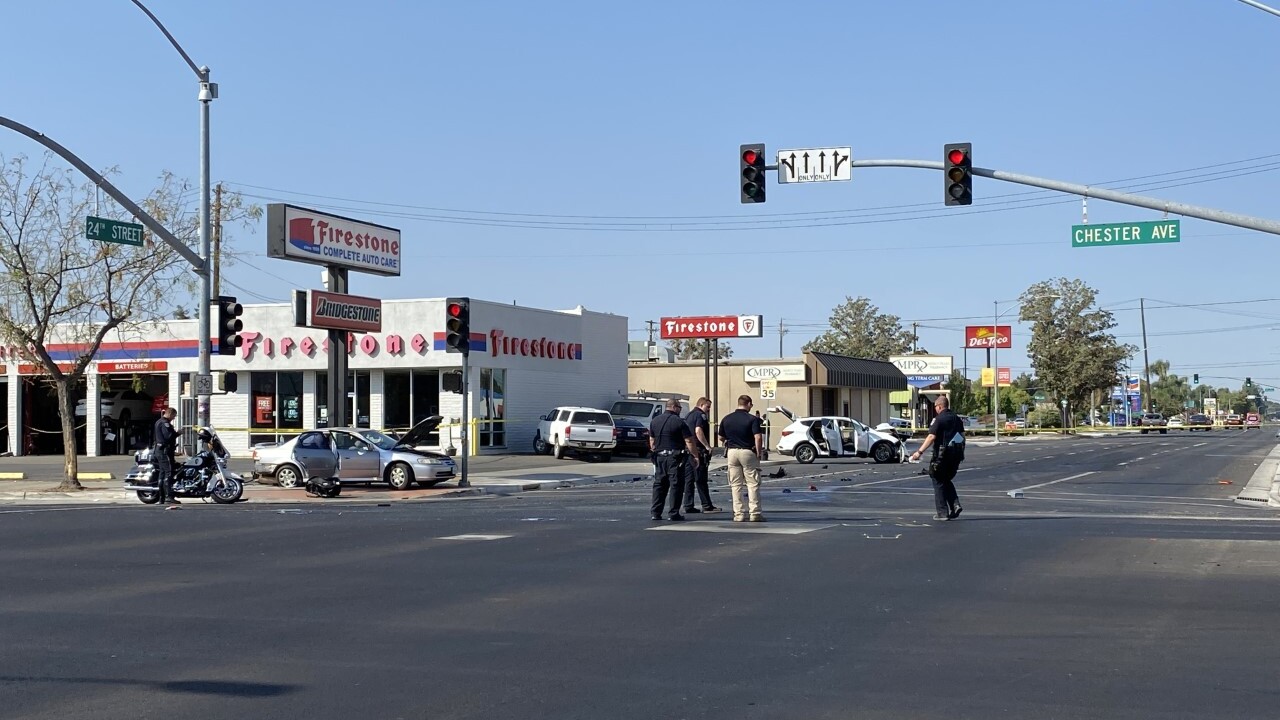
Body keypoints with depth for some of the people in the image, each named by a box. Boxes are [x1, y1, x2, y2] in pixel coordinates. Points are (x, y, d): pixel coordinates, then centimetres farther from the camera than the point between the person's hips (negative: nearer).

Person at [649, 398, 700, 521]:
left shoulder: (655, 421, 10)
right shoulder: (679, 422, -9)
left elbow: (652, 441, 17)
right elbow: (689, 441, -11)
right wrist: (695, 456, -6)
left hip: (659, 457, 6)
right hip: (675, 457, -6)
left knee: (659, 484, 11)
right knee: (676, 485, 0)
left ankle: (655, 513, 8)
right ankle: (674, 513, -1)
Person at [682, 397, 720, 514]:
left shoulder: (689, 415, 18)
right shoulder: (700, 415, -10)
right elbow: (698, 431, -24)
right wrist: (707, 446, -22)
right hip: (699, 450, -9)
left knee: (689, 479, 8)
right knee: (701, 480, -5)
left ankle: (688, 506, 8)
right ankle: (707, 506, -2)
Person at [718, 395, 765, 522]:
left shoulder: (726, 419, 6)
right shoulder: (752, 419, -8)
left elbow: (721, 437, 13)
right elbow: (758, 437, -18)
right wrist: (758, 453, -8)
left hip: (732, 452, 4)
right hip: (748, 452, -4)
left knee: (735, 485, 8)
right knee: (753, 484, 2)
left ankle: (739, 514, 6)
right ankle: (755, 513, 0)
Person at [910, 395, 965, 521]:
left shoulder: (938, 419, -12)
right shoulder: (957, 418, 11)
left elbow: (932, 437, -21)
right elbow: (962, 436, 15)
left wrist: (920, 452, -23)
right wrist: (960, 454, 25)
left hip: (941, 455, -7)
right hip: (955, 455, 7)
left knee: (938, 483, 4)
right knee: (947, 481, 21)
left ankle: (942, 513, 1)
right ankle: (955, 505, 4)